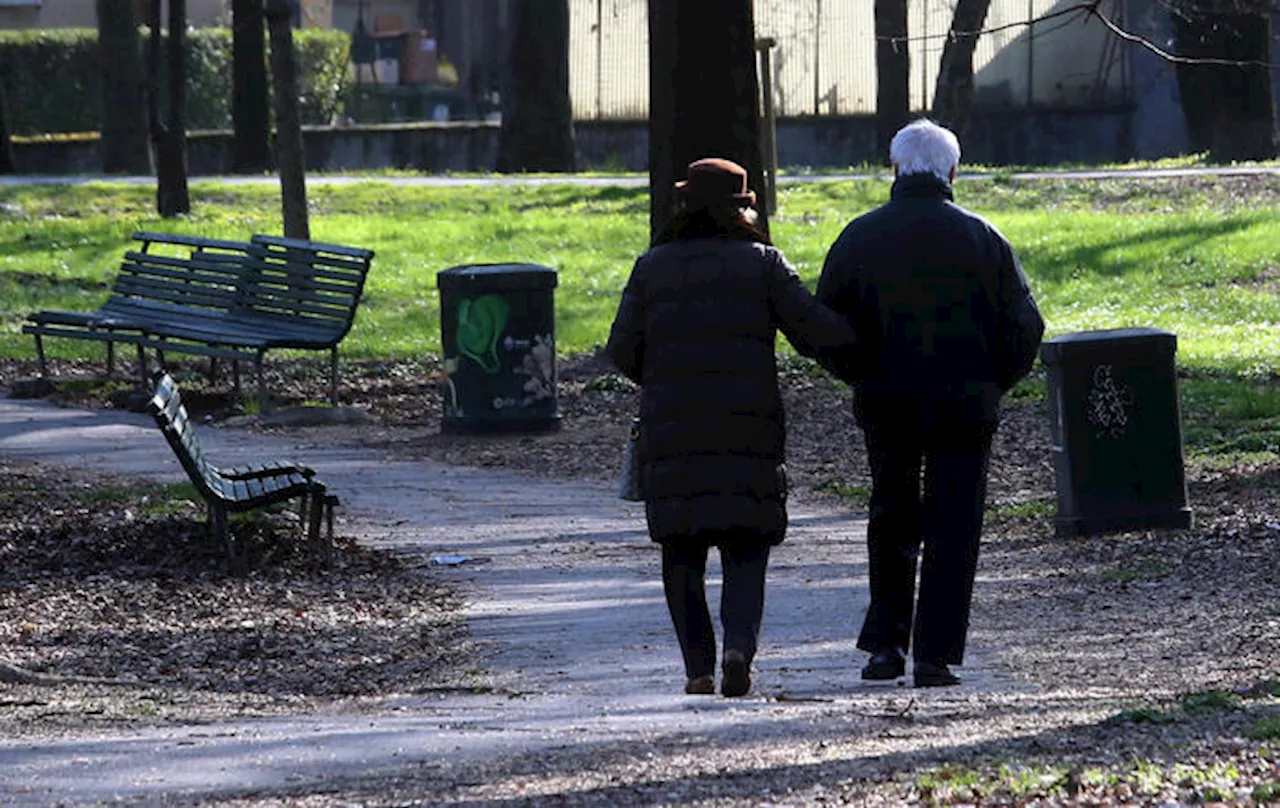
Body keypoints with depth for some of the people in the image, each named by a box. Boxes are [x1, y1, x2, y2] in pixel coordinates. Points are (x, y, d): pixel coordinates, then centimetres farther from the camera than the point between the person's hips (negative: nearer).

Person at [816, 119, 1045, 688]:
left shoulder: (861, 236, 0)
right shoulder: (980, 237, -3)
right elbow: (1024, 326, -2)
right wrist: (991, 385, 12)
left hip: (884, 402, 1)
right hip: (963, 406, -1)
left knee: (892, 517, 17)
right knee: (953, 528, 4)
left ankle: (886, 641, 8)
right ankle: (934, 656, 0)